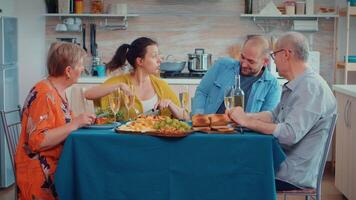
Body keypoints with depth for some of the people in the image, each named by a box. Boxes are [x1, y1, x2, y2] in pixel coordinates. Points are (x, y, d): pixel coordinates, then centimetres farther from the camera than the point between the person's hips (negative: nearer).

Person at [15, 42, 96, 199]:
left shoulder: (58, 91, 9)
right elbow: (37, 141, -25)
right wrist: (75, 124, -24)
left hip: (56, 167, 9)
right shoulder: (44, 95, -19)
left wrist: (83, 121, 2)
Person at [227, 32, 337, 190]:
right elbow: (275, 116, 19)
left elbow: (290, 134, -28)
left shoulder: (312, 87, -21)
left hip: (294, 176, -9)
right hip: (280, 162, 9)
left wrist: (247, 121, -20)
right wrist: (245, 115, 3)